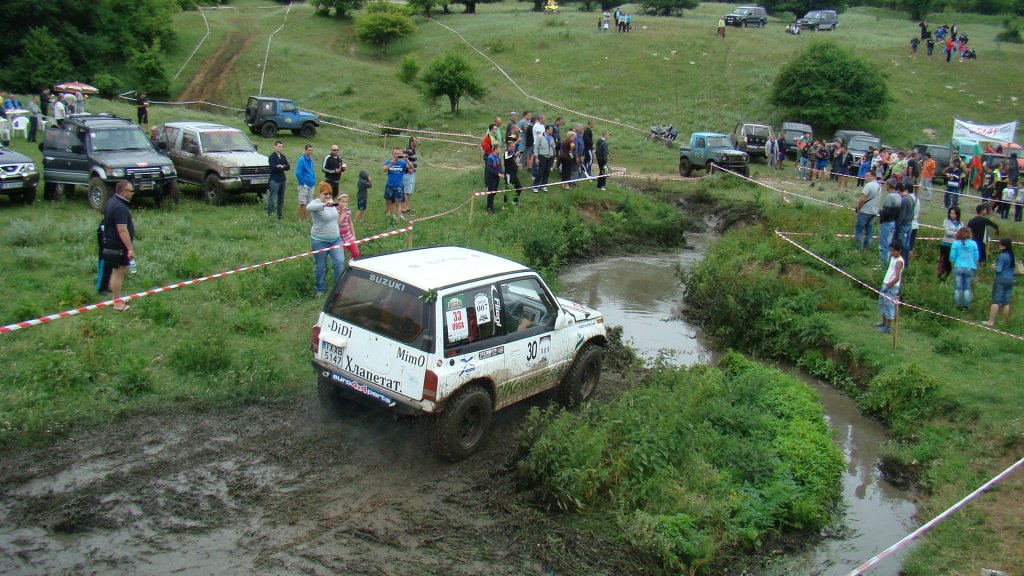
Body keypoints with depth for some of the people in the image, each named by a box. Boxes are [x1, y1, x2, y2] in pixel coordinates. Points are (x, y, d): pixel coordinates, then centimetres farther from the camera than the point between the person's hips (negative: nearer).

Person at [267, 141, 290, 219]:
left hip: (282, 180, 7)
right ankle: (270, 213, -11)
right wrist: (283, 167, -8)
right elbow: (273, 168, -17)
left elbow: (288, 167, 4)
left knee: (281, 199, 9)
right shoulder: (271, 157, -5)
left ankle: (279, 214, 15)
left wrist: (281, 166, -14)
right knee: (272, 198, -11)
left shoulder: (283, 157, 15)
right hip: (274, 180, -7)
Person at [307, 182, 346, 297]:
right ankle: (320, 289, 24)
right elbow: (308, 208, -40)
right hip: (320, 241, -5)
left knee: (340, 262, -6)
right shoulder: (316, 203, -16)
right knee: (320, 266, 7)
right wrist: (325, 204, -52)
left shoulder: (331, 203, 5)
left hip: (336, 239, 5)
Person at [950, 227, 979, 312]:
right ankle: (965, 306, 6)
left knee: (958, 288, 3)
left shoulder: (956, 243, -2)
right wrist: (975, 268, 17)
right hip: (970, 268, 1)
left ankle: (957, 305, 4)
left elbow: (952, 257, -3)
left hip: (958, 267, -1)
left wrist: (953, 265, 12)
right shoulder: (973, 244, 1)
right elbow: (976, 258, 4)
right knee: (967, 288, 10)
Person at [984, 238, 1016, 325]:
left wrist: (994, 267, 2)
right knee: (1006, 302, 11)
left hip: (1001, 280, -7)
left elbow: (998, 270, -19)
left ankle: (991, 321, -3)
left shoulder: (1002, 256, -17)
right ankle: (1004, 321, 16)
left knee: (995, 301, -4)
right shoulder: (1011, 256, 8)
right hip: (1010, 280, 7)